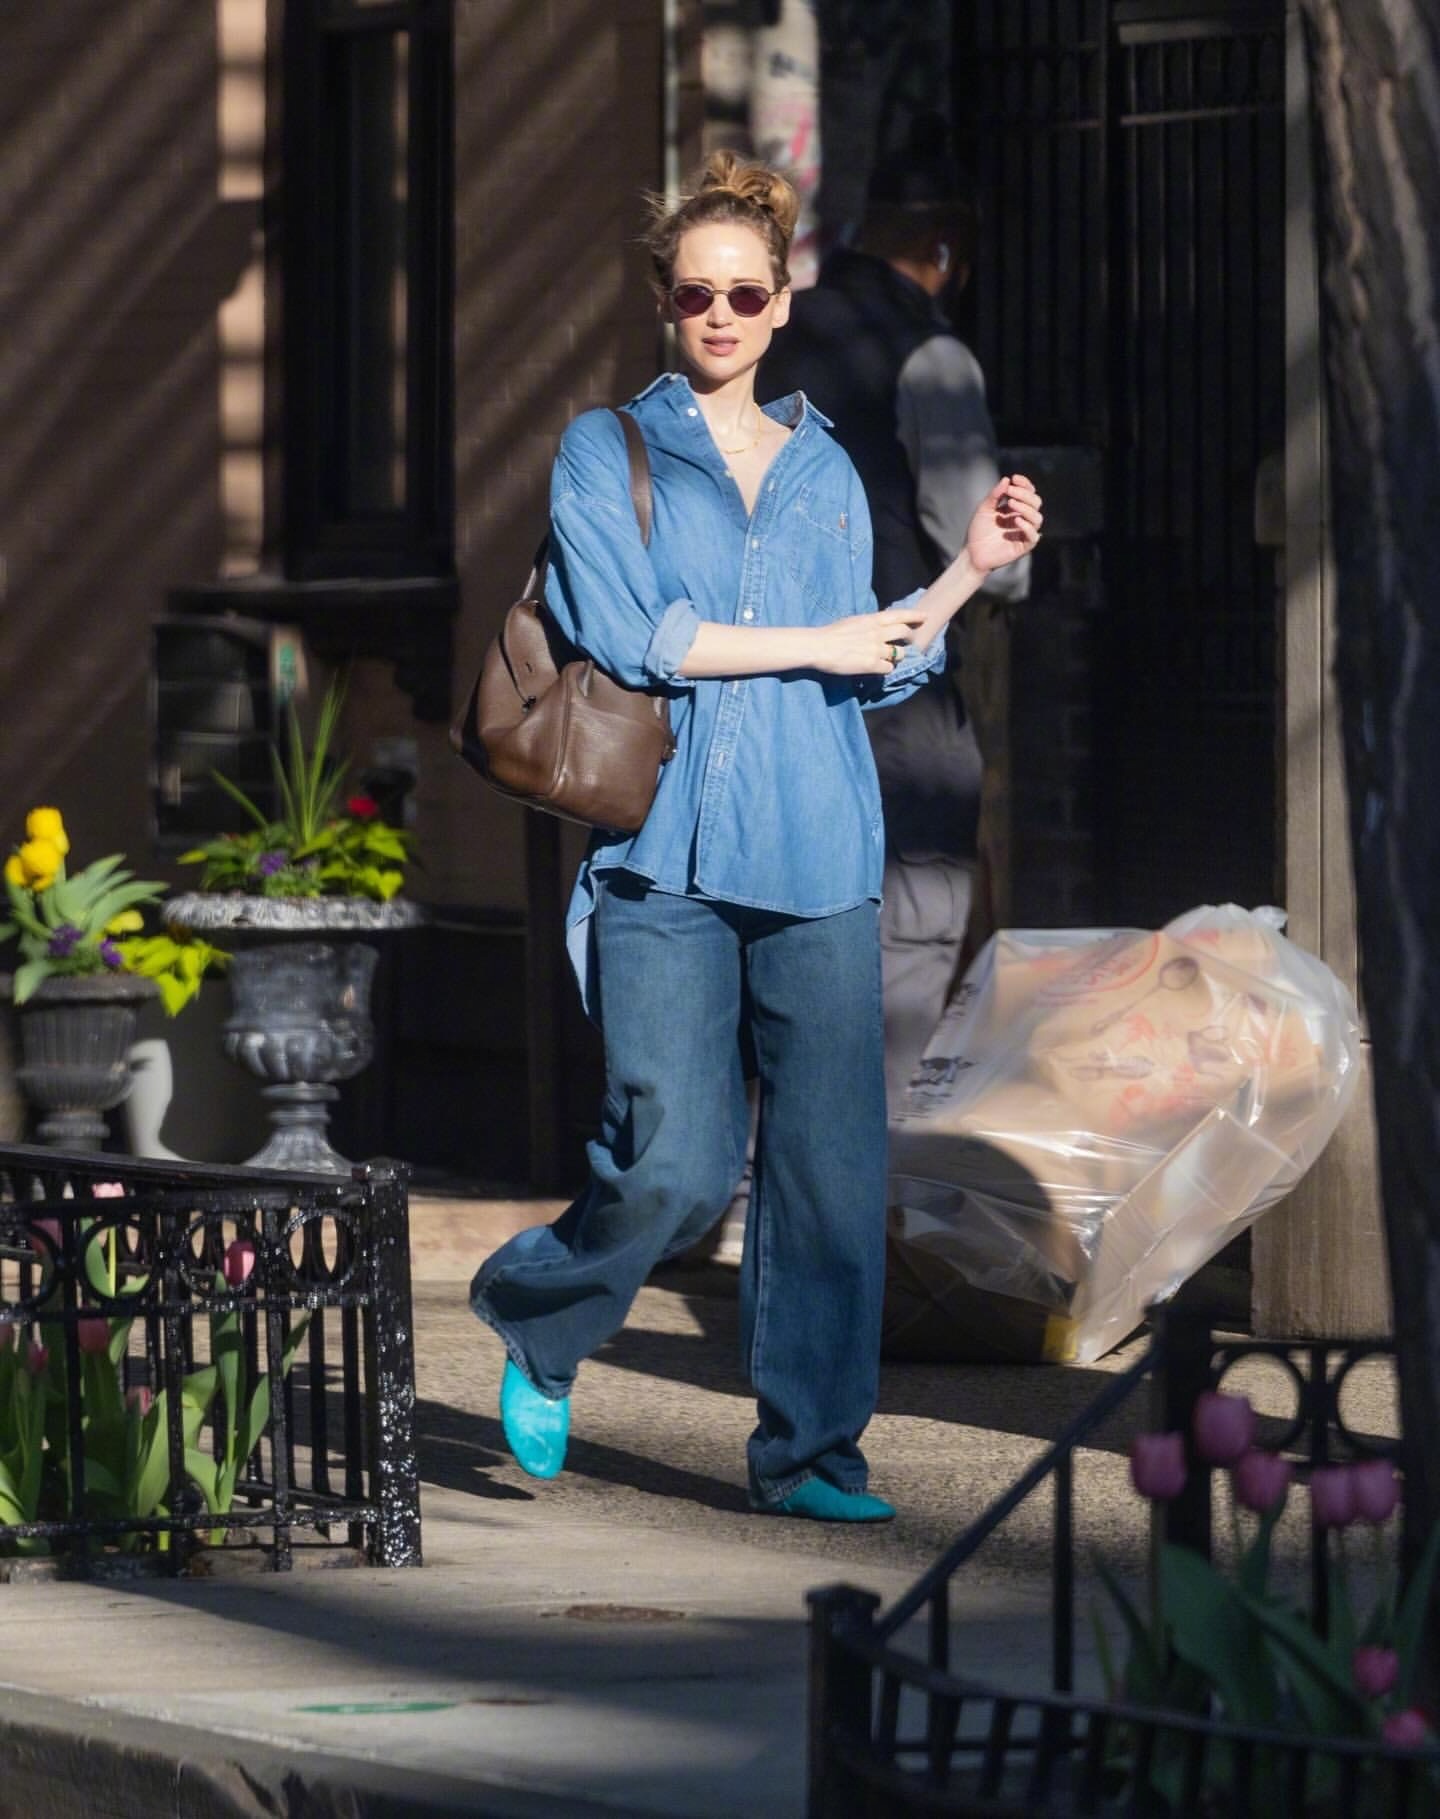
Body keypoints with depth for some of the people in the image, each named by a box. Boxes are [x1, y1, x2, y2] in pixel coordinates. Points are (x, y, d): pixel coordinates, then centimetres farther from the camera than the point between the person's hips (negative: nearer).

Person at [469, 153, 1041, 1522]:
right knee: (677, 1166, -12)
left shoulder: (824, 469, 17)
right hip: (667, 855, -4)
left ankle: (807, 1450, 7)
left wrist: (968, 573, 5)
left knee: (833, 1164, -2)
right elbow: (627, 635, -8)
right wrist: (812, 643, -4)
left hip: (817, 855, 4)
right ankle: (535, 1321, 17)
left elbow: (867, 675, 17)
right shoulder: (607, 451, 6)